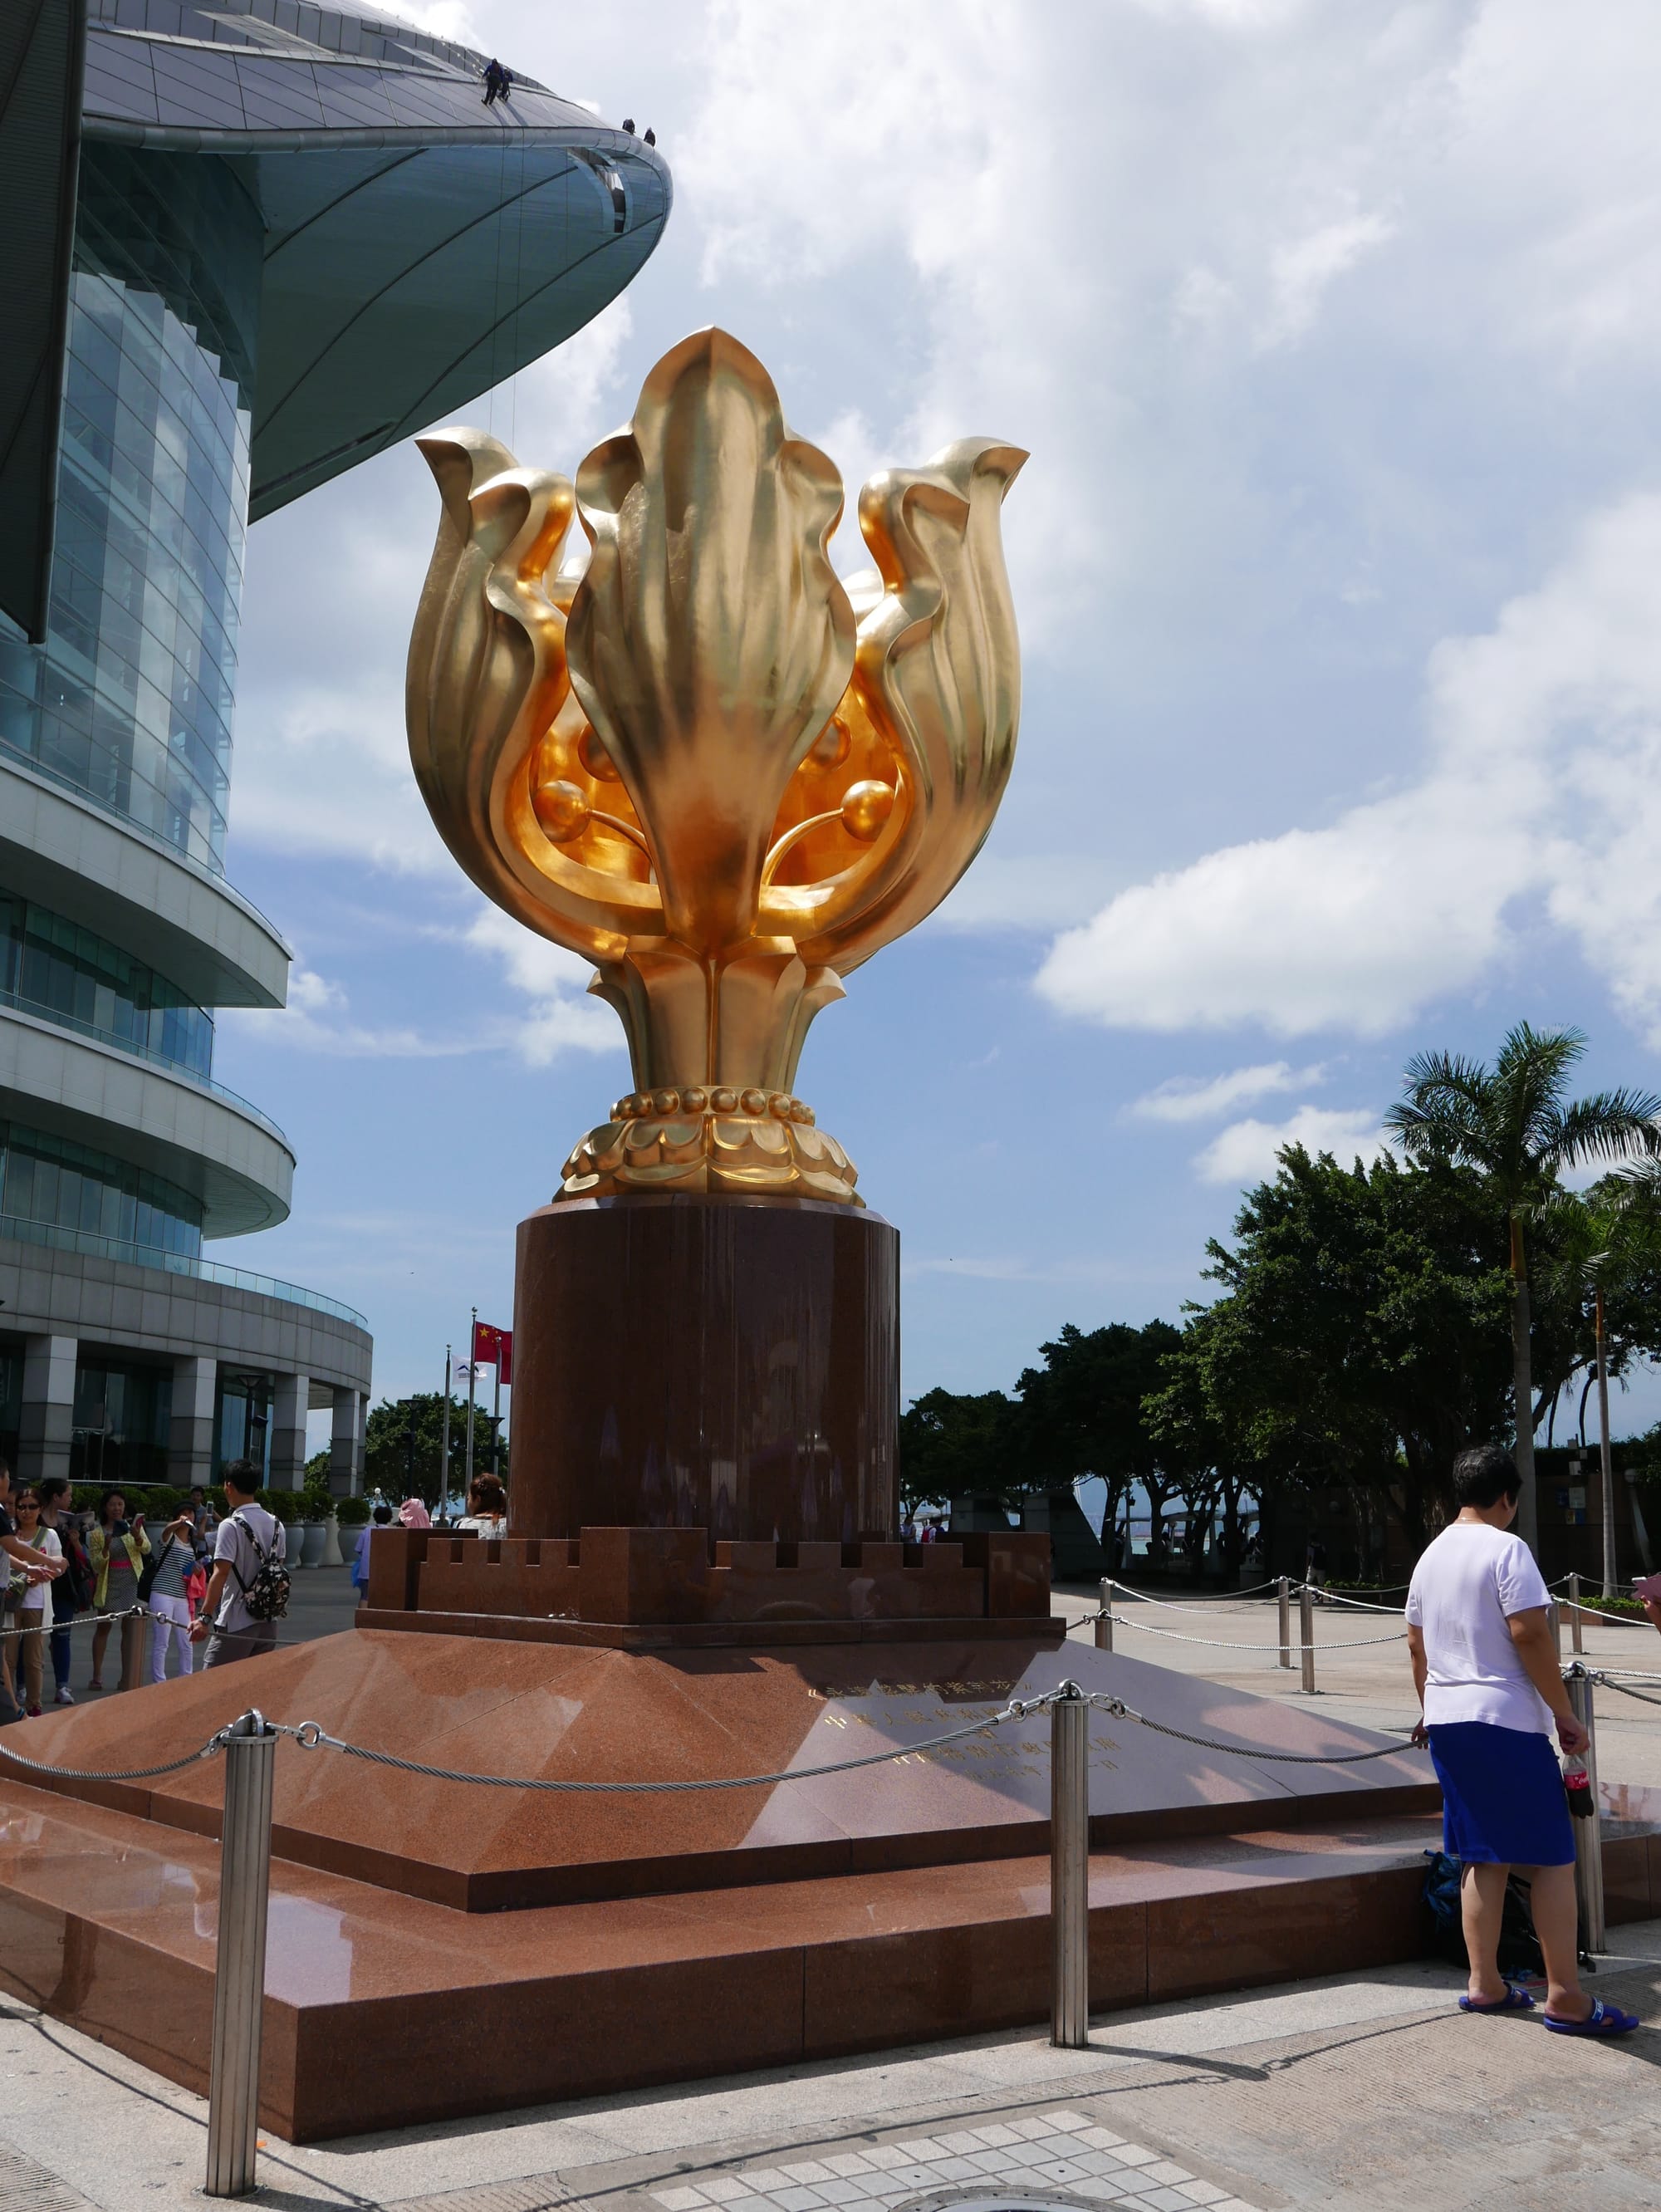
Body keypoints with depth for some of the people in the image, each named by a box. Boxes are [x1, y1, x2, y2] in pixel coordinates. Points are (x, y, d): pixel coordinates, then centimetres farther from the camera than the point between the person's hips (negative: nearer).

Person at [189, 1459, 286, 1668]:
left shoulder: (231, 1526, -13)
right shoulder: (276, 1525, 9)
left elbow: (221, 1574, -21)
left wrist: (205, 1617, -25)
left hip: (237, 1625, -7)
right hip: (268, 1623, 7)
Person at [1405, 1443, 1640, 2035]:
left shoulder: (1431, 1557, 13)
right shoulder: (1506, 1549, -11)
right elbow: (1530, 1634, -18)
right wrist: (1565, 1714, -11)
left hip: (1447, 1722, 8)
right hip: (1504, 1721, -8)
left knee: (1482, 1857, 13)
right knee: (1551, 1857, -1)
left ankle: (1485, 1985, 14)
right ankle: (1565, 1998, 0)